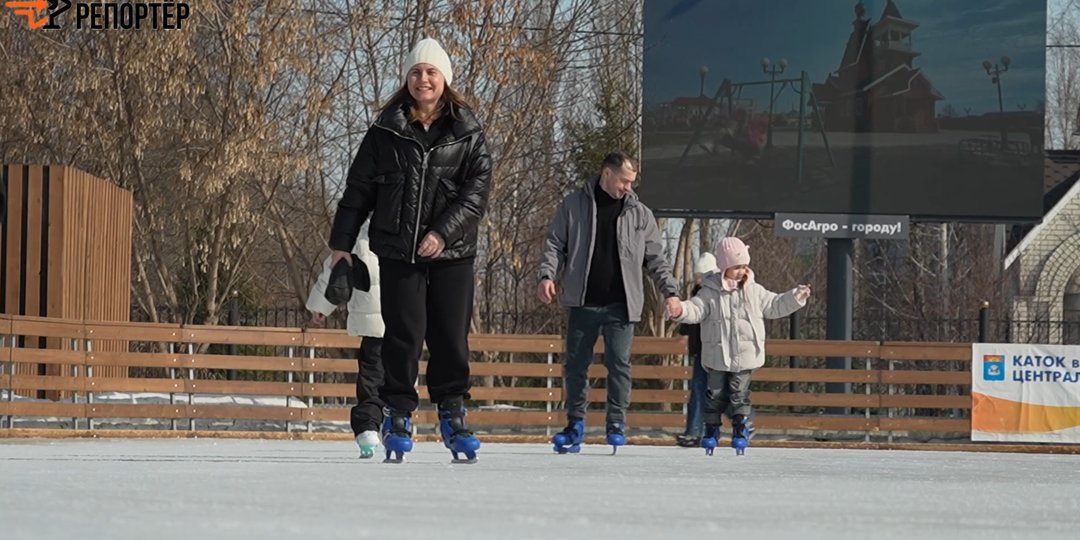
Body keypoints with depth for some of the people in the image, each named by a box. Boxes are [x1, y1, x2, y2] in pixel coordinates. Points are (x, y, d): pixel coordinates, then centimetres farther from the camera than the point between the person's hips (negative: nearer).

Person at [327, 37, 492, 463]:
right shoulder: (386, 132, 5)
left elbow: (476, 191, -4)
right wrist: (341, 243, 4)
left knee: (451, 337, 2)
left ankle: (453, 415, 14)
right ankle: (398, 416, 5)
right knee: (403, 335, -3)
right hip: (397, 251, 0)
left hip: (452, 252, 0)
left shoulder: (468, 134, 4)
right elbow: (358, 189, 8)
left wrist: (444, 233, -17)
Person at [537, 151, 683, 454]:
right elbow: (555, 245, 5)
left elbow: (656, 260, 11)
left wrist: (670, 292, 1)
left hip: (620, 305, 0)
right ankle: (575, 425, 17)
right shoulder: (574, 206, 5)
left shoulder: (640, 214, 8)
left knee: (619, 363, -6)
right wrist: (547, 275, -11)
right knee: (575, 364, 5)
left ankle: (617, 424, 2)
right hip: (582, 303, 0)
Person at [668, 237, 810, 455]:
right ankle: (711, 431, 15)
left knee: (740, 394, 3)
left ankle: (740, 431, 12)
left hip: (745, 356, 1)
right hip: (717, 356, -1)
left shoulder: (754, 291, 3)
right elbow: (695, 310, -14)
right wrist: (680, 310, -35)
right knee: (716, 394, 5)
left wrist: (795, 297, 0)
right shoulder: (710, 292, -5)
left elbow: (774, 306, 10)